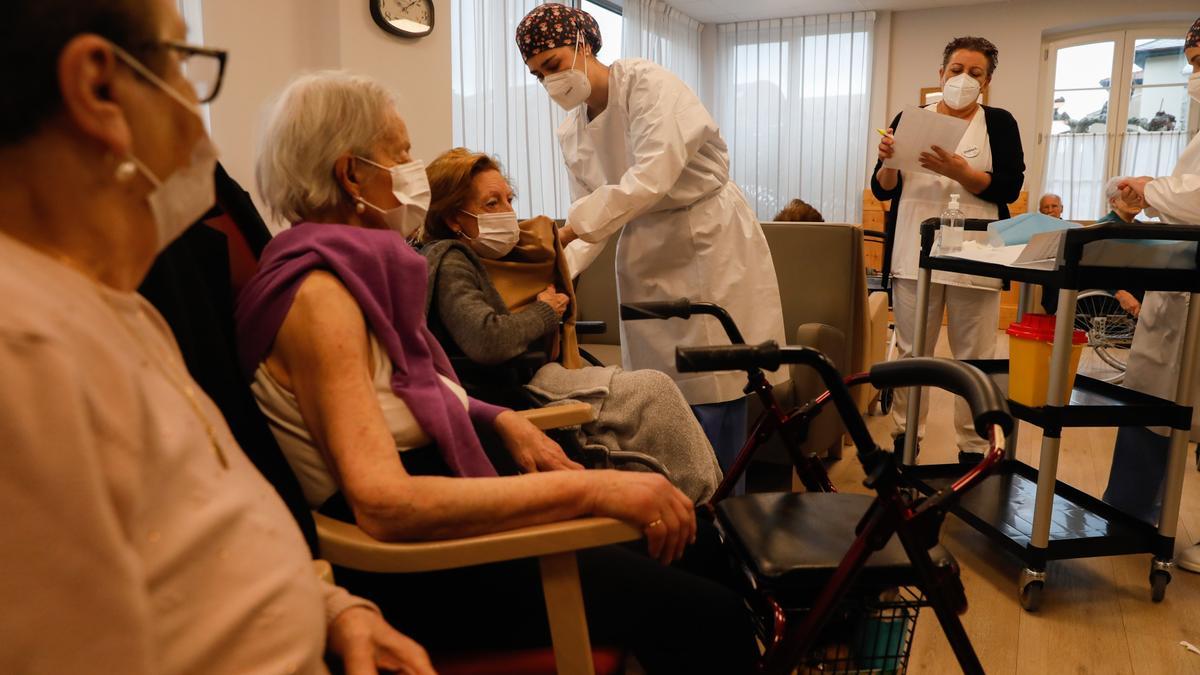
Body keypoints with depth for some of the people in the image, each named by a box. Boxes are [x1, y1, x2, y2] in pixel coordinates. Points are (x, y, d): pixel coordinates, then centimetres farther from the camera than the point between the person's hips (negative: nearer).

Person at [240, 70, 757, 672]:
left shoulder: (357, 267, 8)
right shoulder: (319, 289, -19)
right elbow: (383, 502, -30)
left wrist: (504, 422, 2)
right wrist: (588, 488, -28)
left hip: (437, 517, 9)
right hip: (411, 573, -9)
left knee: (693, 539, 8)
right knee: (710, 618, -16)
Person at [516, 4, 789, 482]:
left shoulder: (646, 83, -13)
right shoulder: (572, 133, 8)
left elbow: (652, 178, -28)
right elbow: (591, 219, 5)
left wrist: (568, 228, -32)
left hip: (708, 242, -6)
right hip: (645, 256, 7)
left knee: (713, 392, -7)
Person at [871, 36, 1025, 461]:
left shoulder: (999, 123, 7)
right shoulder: (910, 120, 10)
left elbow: (1009, 188, -4)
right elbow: (882, 190, 7)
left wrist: (961, 173, -19)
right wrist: (890, 160, -14)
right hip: (914, 254, 1)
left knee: (974, 359, 1)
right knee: (911, 353, 4)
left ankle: (973, 450, 11)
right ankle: (904, 441, 14)